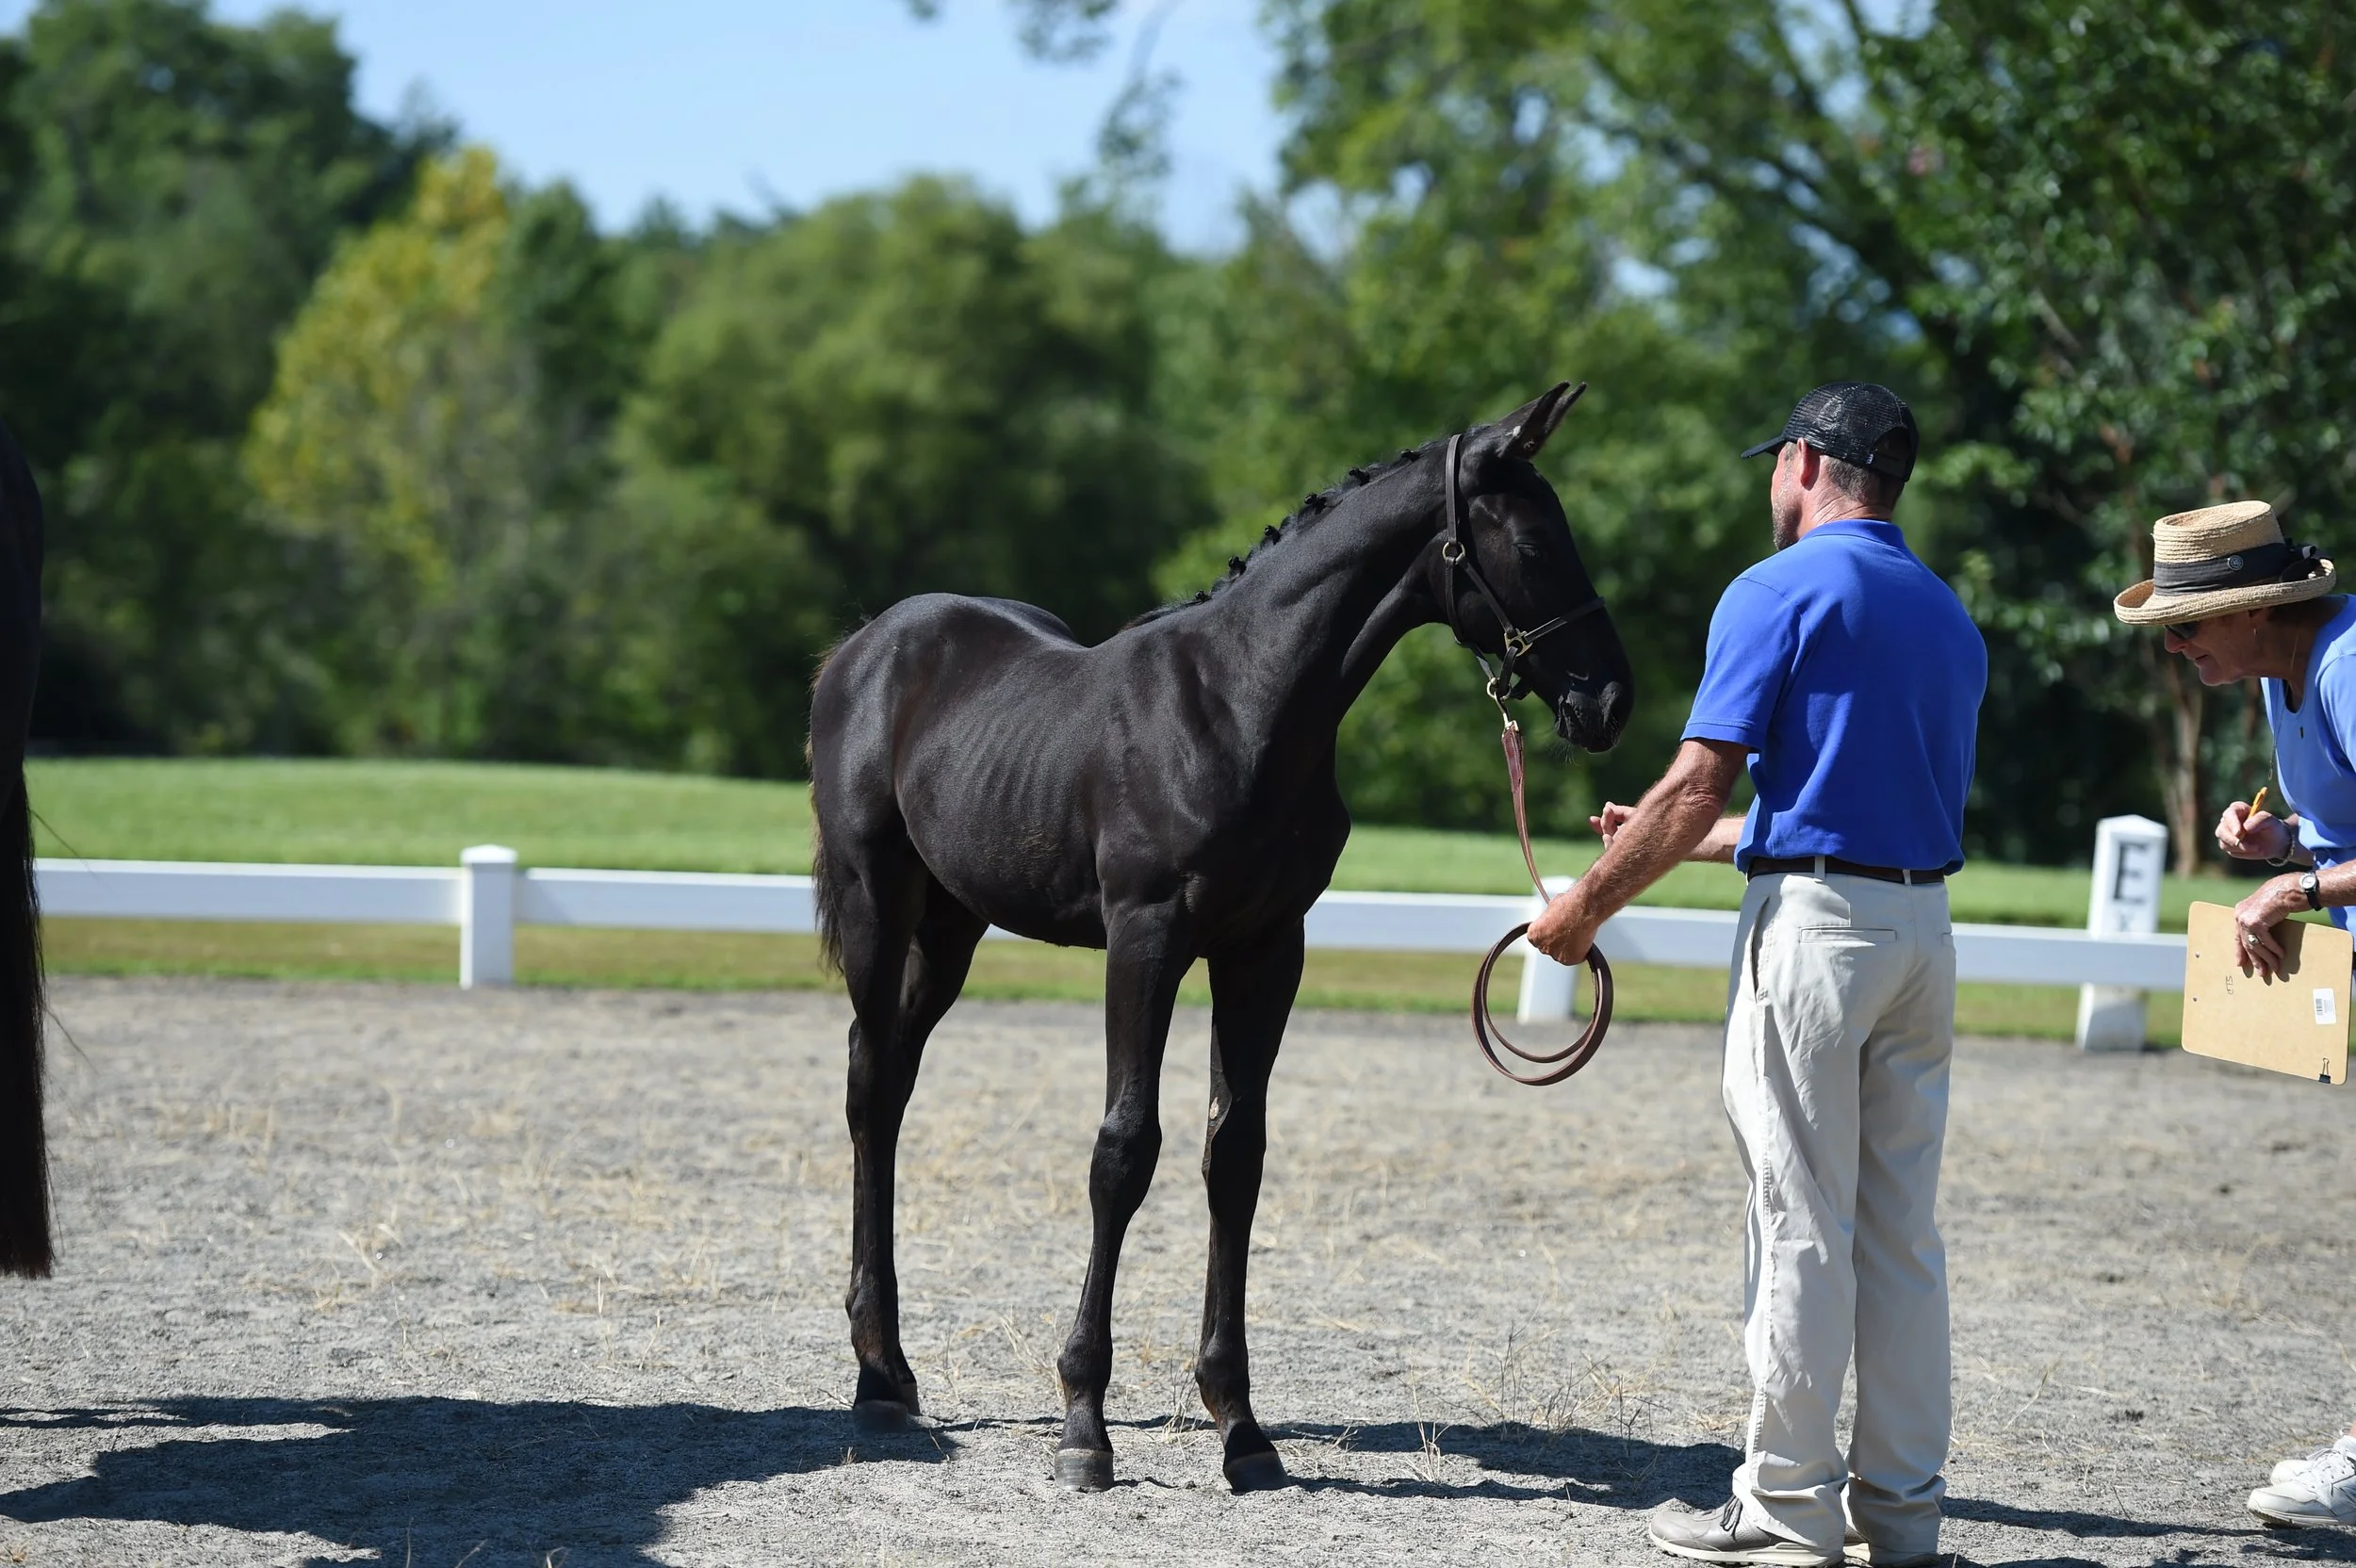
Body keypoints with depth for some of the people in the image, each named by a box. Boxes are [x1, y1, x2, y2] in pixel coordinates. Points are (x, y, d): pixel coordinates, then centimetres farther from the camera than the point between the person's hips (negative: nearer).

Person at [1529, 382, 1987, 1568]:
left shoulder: (1778, 592, -7)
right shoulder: (1951, 618, 16)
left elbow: (1701, 787, -13)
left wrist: (1590, 904, -2)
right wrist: (1678, 841, 28)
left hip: (1812, 930, -7)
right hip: (1925, 925, 7)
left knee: (1800, 1223, -3)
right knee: (1901, 1226, 10)